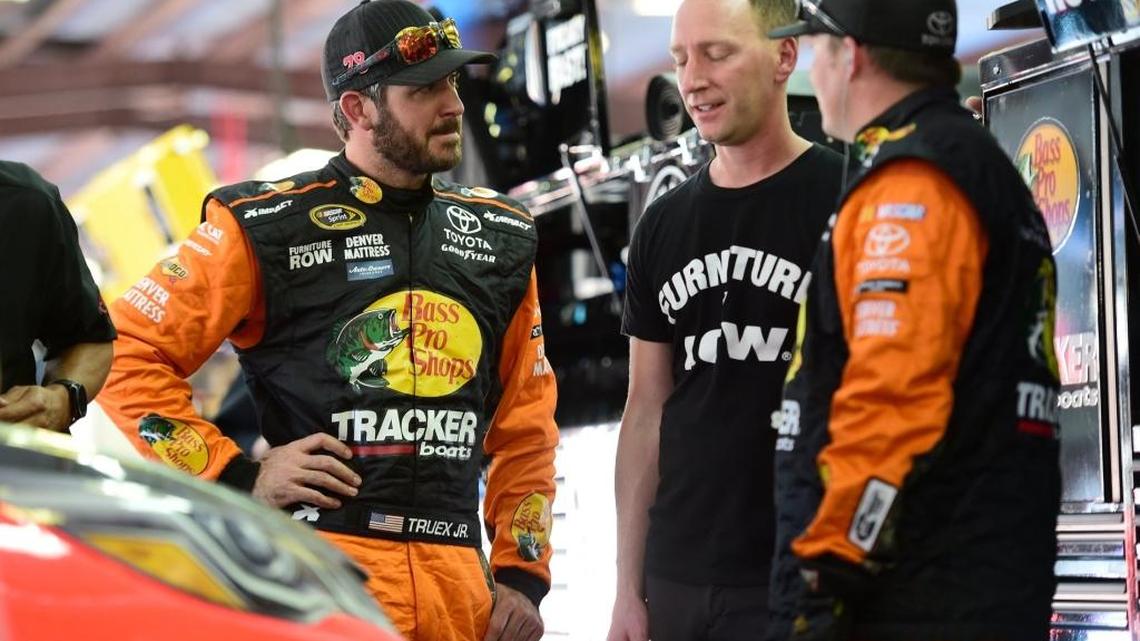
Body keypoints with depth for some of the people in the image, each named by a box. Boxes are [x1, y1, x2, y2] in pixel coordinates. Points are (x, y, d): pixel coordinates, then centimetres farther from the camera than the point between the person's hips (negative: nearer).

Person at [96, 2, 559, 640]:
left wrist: (523, 575, 11)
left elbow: (525, 422, 18)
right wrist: (237, 476, -8)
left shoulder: (501, 239, 14)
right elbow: (127, 357, -3)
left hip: (461, 586, 5)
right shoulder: (265, 229, -3)